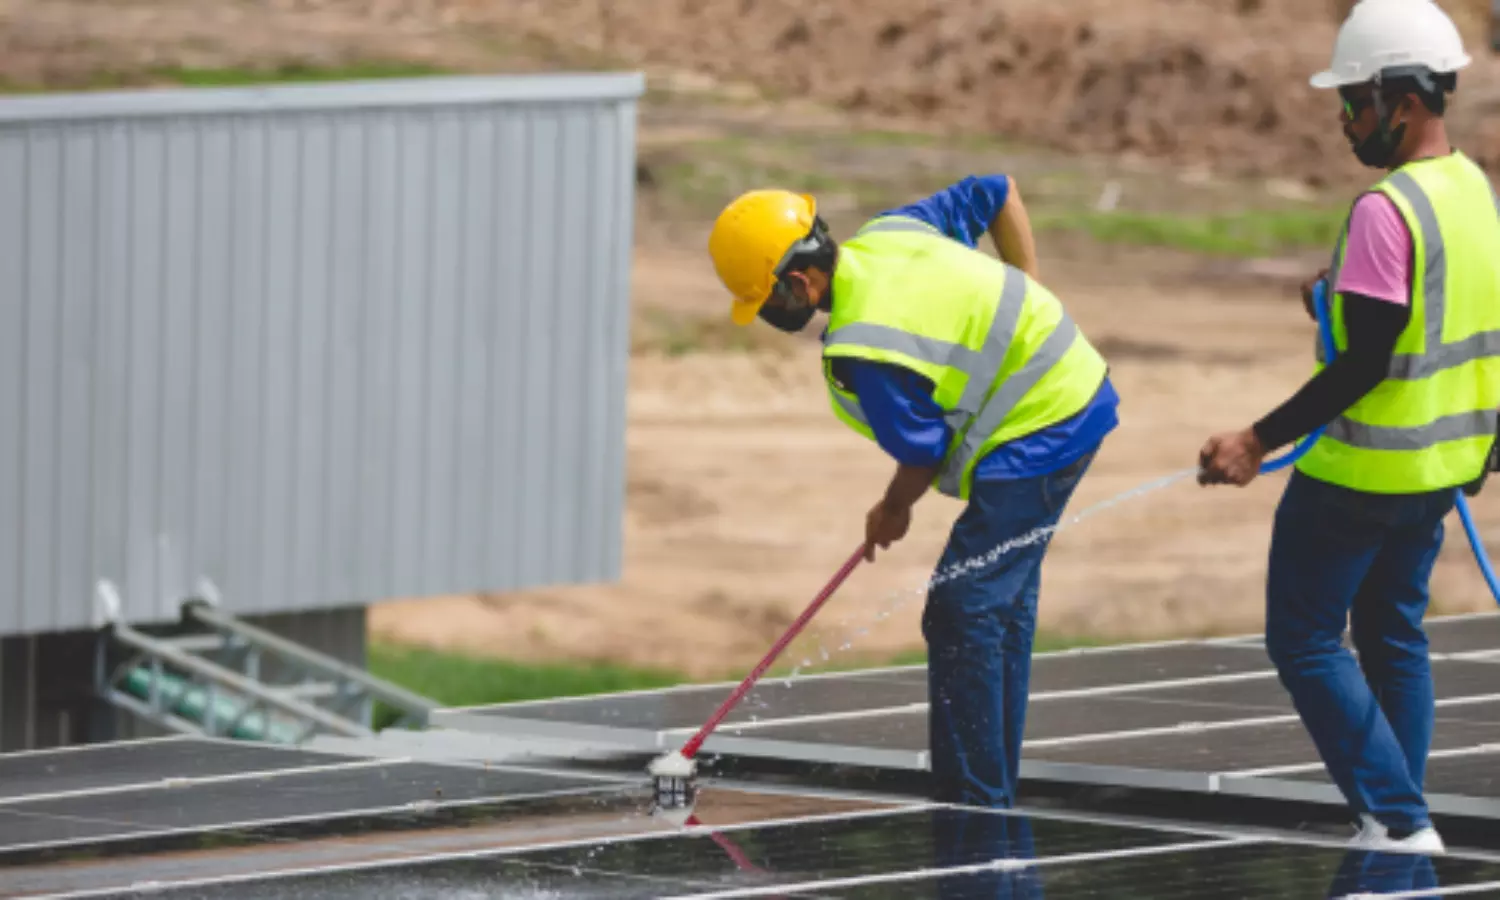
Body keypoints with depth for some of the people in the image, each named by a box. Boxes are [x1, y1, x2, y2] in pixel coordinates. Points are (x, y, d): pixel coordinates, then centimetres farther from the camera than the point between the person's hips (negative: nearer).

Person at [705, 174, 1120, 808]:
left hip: (1035, 438, -11)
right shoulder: (887, 232, 2)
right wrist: (1026, 313, 16)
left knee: (962, 613, -10)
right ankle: (995, 792, 29)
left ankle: (974, 808, -9)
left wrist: (894, 510, 7)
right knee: (1004, 603, 20)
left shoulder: (863, 350, -25)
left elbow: (925, 453, -16)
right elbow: (1001, 196, 14)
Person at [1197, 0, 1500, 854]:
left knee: (1305, 641, 2)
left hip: (1362, 466, -9)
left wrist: (1258, 443, -21)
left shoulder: (1387, 210, -23)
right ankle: (1401, 824, 23)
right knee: (1394, 634, 20)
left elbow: (1362, 365, -23)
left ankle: (1400, 819, -3)